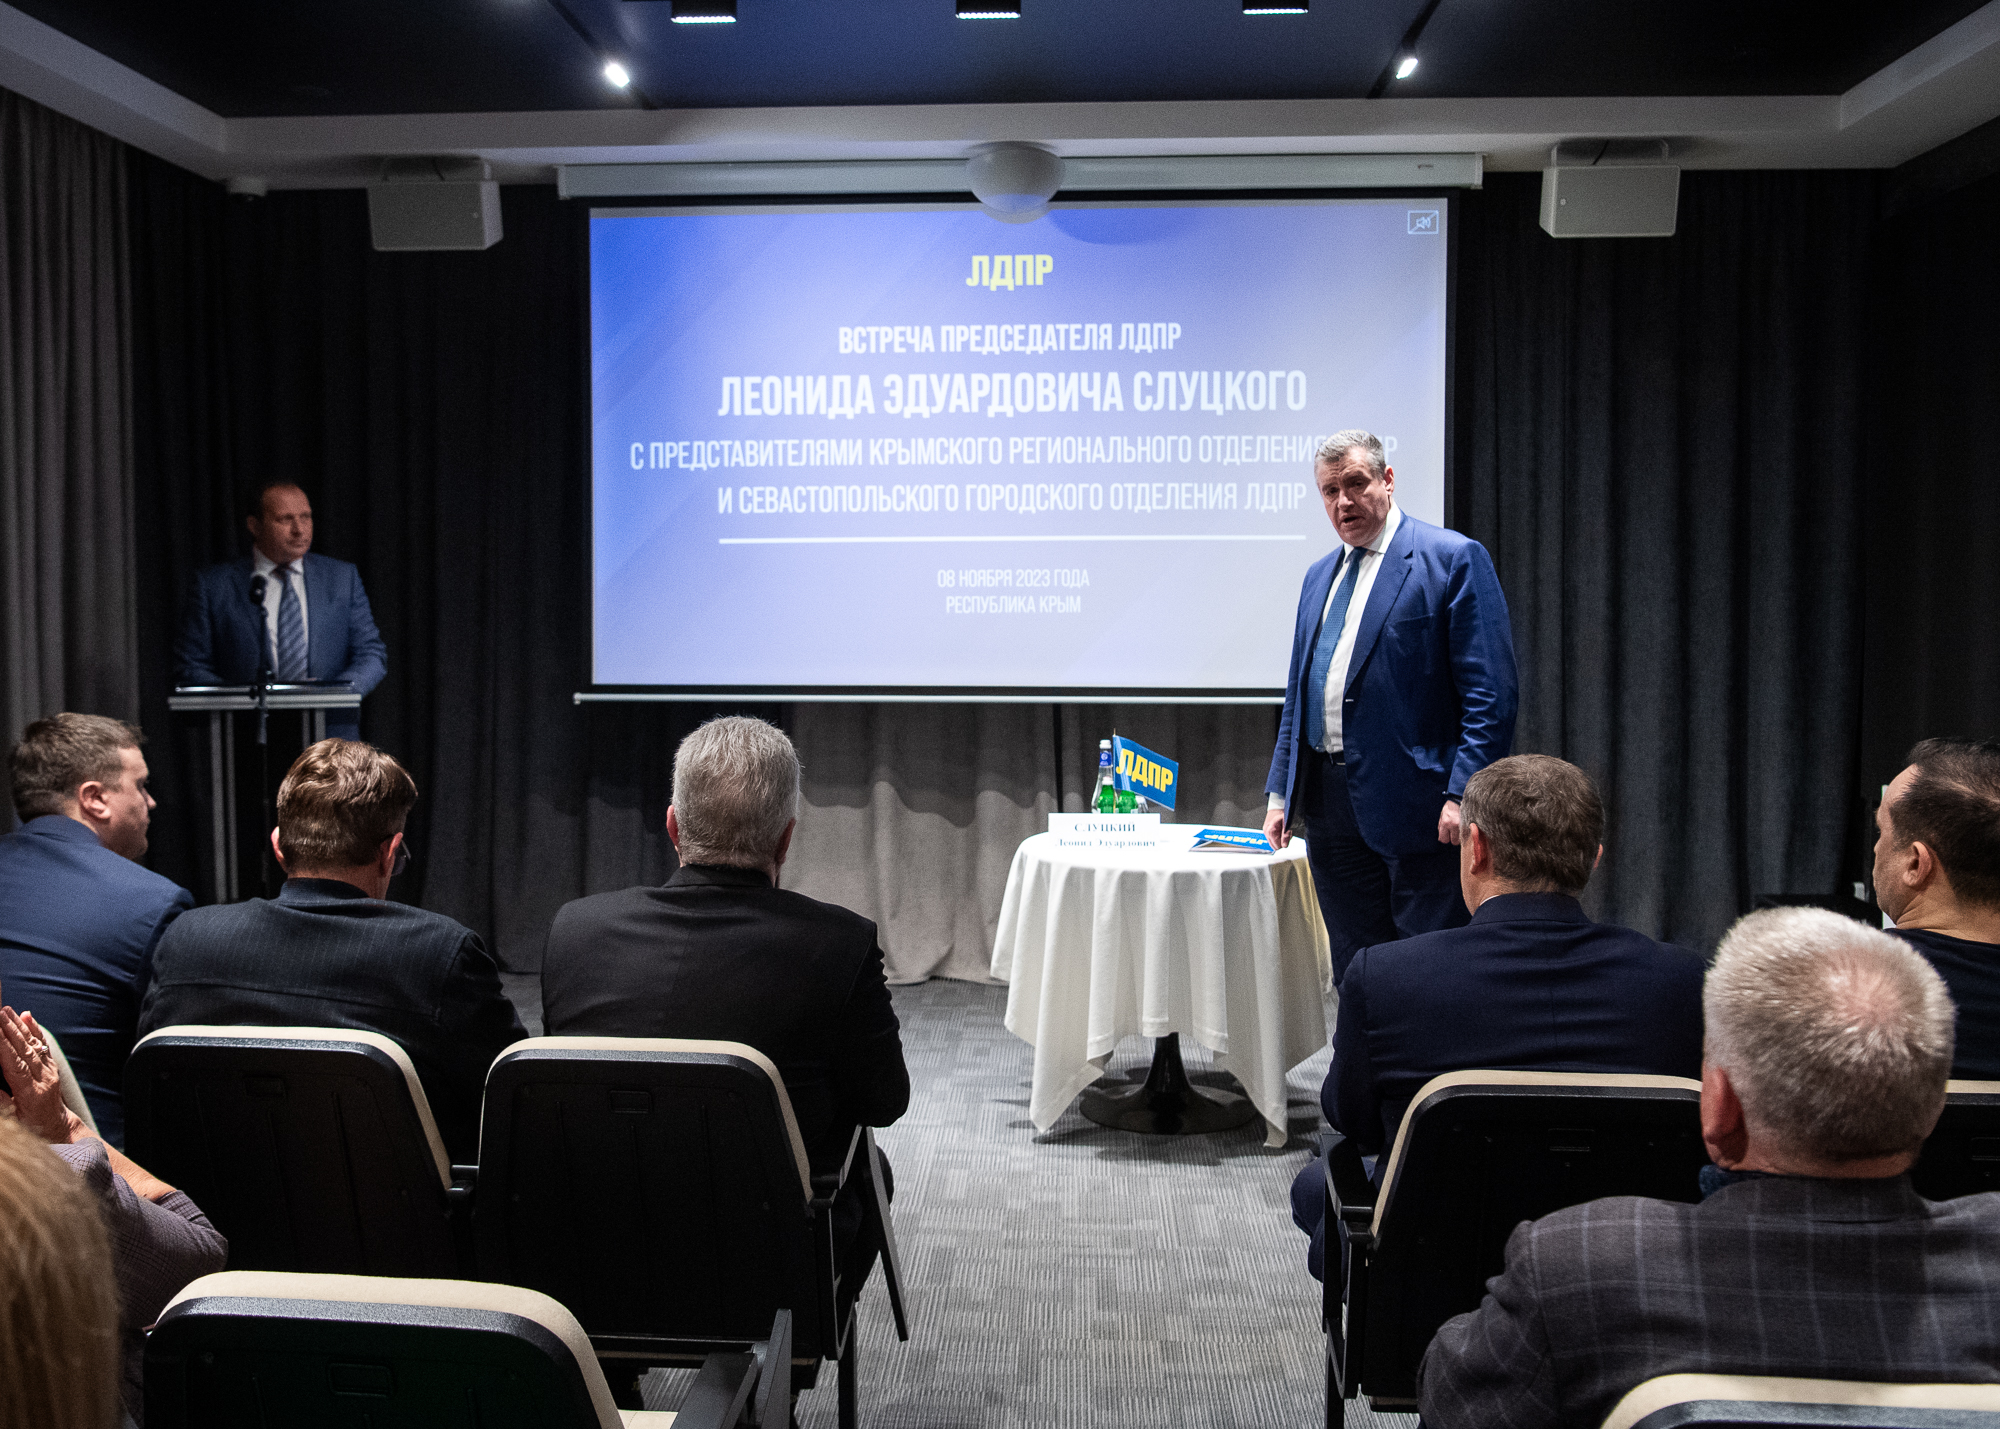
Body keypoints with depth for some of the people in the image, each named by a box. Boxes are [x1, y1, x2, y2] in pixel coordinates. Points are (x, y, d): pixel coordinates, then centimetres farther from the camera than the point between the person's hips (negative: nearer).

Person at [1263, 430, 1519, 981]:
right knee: (1352, 973, 12)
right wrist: (1281, 793, 15)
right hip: (1330, 807, 7)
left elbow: (1491, 694, -11)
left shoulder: (1454, 559, -5)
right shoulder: (1320, 575, 17)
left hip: (1415, 805, -6)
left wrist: (1464, 794, -19)